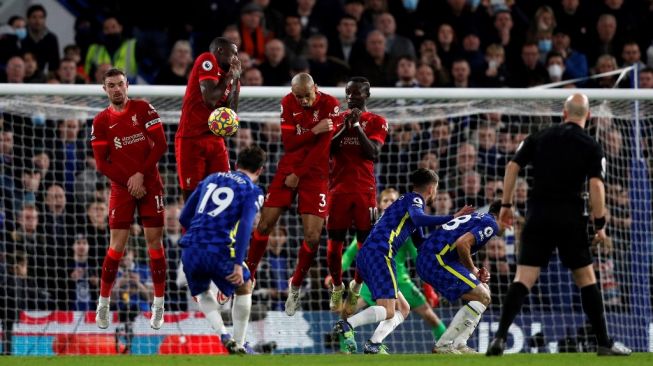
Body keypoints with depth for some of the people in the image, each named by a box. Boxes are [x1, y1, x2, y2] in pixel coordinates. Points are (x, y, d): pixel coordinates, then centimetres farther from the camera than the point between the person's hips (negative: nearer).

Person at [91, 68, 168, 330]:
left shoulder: (143, 109, 1)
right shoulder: (101, 121, 2)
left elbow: (160, 144, -4)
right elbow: (101, 164, 0)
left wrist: (141, 174, -12)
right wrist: (129, 182, -11)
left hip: (149, 184, 0)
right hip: (121, 188, 0)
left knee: (154, 241, -2)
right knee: (117, 244, -5)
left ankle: (158, 307, 5)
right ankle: (103, 304, 5)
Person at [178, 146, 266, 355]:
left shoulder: (211, 178, 20)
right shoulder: (252, 191, 5)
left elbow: (184, 217, 21)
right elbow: (245, 226, -12)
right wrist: (238, 264, -15)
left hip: (190, 249, 4)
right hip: (219, 251, -4)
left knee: (202, 292, 30)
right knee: (244, 287, 24)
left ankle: (223, 335, 8)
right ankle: (239, 345, 21)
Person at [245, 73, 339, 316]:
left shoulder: (330, 105, -10)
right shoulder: (288, 103, -1)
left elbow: (323, 147, -13)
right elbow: (288, 142, -7)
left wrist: (298, 175, -10)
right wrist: (314, 131, -22)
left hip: (315, 173, -2)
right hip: (288, 168, 2)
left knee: (312, 236, -9)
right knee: (264, 224, -5)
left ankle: (295, 286, 11)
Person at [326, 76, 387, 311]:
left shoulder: (377, 122, 5)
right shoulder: (338, 118, 12)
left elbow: (373, 153, -8)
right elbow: (327, 149, 2)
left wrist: (357, 126, -12)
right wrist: (345, 127, -8)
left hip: (365, 189, -2)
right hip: (338, 188, 2)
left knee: (366, 240, -4)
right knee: (335, 240, 0)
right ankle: (337, 288, 14)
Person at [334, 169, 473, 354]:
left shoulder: (408, 200, 31)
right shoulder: (415, 199, 3)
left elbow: (422, 244, 35)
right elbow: (418, 218, -22)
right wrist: (452, 218, -19)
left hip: (365, 255, 10)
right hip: (380, 253, -10)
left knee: (402, 309, 11)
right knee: (387, 310, -17)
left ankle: (374, 344, -6)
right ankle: (347, 325, -33)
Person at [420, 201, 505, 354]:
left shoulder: (477, 218, 26)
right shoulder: (490, 224, -5)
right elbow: (462, 243, -20)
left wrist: (476, 272, 11)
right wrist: (472, 269, -5)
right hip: (436, 260, -10)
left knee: (483, 290, 17)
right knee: (483, 297, -8)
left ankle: (458, 345, 10)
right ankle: (443, 345, -10)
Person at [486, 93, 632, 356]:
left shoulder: (540, 138, 8)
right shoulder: (591, 147, 1)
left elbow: (512, 167, 3)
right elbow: (596, 185, -10)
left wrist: (506, 204, 11)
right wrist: (600, 225, -4)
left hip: (538, 216, 2)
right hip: (570, 219, -2)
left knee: (523, 278, -2)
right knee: (585, 277, 9)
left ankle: (500, 337, -16)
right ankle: (604, 343, 12)